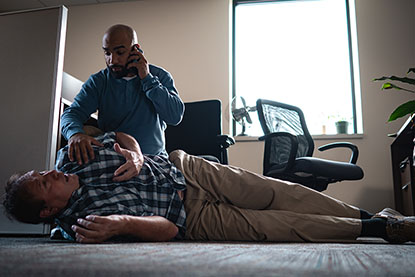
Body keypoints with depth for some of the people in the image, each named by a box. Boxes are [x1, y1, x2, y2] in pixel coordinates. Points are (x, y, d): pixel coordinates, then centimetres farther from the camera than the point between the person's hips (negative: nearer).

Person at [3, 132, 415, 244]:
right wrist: (121, 224, -38)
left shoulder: (70, 158, -3)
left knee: (283, 195, 0)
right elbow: (166, 229, -20)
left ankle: (366, 214, 18)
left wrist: (135, 156, -11)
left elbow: (121, 136, 11)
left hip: (184, 168, 5)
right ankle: (378, 228, 7)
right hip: (192, 216, -5)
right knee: (280, 225, -10)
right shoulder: (82, 221, -18)